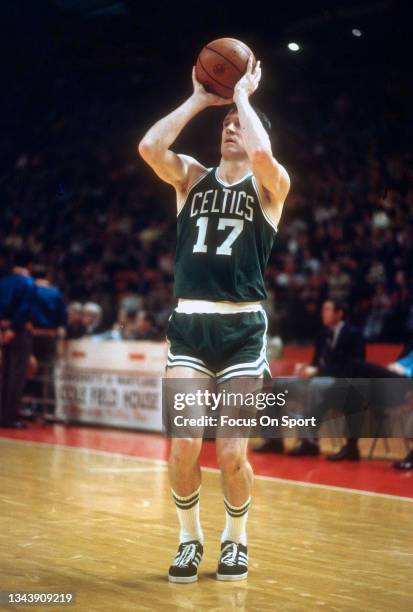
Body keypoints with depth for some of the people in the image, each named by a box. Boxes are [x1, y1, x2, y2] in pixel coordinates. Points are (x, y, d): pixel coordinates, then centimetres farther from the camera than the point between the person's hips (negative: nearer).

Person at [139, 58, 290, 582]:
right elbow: (149, 146, -8)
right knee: (183, 446, -8)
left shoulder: (269, 186, 4)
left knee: (232, 453, -4)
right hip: (189, 325, 2)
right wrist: (200, 100, 0)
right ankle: (189, 539, 16)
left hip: (242, 328, -2)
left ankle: (236, 540, 21)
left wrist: (244, 97, -6)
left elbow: (262, 154, -21)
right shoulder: (191, 177, 12)